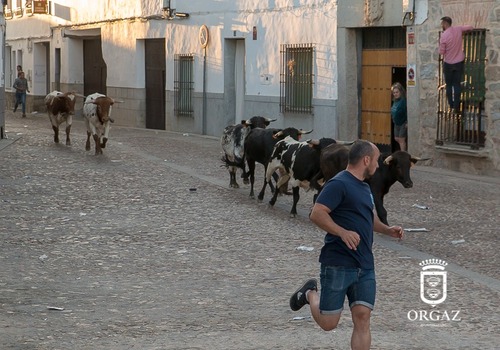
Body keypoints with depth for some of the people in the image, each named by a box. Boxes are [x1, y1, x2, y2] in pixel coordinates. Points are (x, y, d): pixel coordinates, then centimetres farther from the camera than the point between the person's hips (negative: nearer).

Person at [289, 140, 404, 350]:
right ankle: (310, 294, 31)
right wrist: (343, 232, -30)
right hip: (338, 264, -8)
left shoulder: (364, 187, 18)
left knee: (362, 317, -3)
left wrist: (387, 230, 16)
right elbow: (317, 214, -20)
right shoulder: (339, 184, -12)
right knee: (328, 322, 1)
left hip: (365, 267, 8)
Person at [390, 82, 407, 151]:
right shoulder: (395, 101, 6)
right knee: (397, 138, 15)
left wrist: (407, 122, -25)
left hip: (403, 123, -9)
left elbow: (407, 112, -24)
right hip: (397, 123, 9)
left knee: (401, 139, -3)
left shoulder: (404, 100, -20)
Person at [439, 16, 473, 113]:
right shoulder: (458, 29, -7)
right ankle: (456, 107, 4)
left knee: (449, 85, 12)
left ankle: (451, 105, 16)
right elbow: (471, 27, 9)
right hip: (459, 62, 4)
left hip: (448, 63, -4)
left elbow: (441, 52, -13)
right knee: (457, 84, 7)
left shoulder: (444, 36, -20)